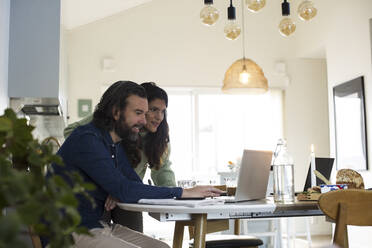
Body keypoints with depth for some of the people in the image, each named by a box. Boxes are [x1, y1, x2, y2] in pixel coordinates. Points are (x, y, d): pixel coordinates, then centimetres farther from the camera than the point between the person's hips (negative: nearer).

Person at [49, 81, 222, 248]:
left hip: (102, 226, 8)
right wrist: (183, 193, -21)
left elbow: (136, 185, 8)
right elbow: (123, 191, -24)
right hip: (74, 234, -8)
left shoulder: (117, 145, 11)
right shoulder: (86, 139, -18)